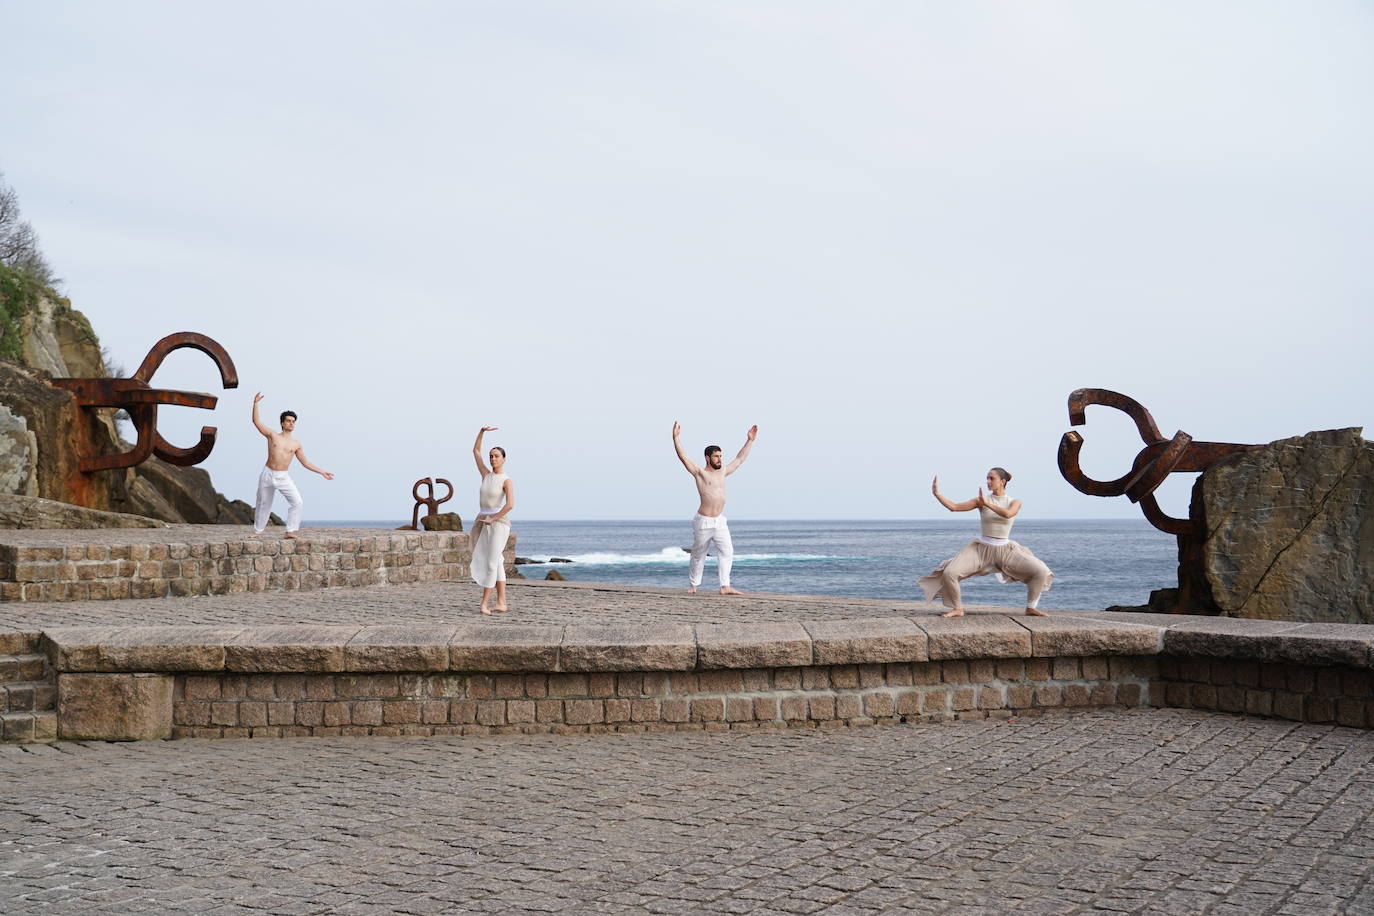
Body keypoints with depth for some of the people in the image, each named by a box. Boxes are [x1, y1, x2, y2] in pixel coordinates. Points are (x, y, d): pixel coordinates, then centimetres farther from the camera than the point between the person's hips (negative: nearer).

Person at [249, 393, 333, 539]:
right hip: (267, 475, -1)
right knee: (263, 504, 9)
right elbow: (256, 421, -3)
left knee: (296, 502, -16)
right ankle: (258, 531, 25)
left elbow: (305, 462, 12)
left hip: (283, 477, 1)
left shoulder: (296, 443, 6)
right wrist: (255, 403, -11)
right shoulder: (272, 435, 3)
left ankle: (290, 531, -9)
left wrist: (321, 472, 7)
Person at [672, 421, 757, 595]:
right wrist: (675, 437, -22)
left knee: (726, 551, -7)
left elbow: (740, 459, 23)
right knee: (698, 555, 6)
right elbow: (683, 457, -13)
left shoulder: (723, 473, 13)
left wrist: (749, 441, 23)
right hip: (703, 522, -5)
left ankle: (725, 587, -11)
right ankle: (692, 585, 20)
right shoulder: (699, 473, -3)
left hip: (720, 521, 5)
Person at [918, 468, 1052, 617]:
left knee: (1041, 572, -13)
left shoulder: (1014, 502, 0)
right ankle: (957, 609, -1)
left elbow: (1008, 514, -24)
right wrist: (936, 493, -17)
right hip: (981, 549, -1)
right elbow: (954, 507, -7)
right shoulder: (981, 500, 0)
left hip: (1005, 550, 1)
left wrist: (987, 504, -25)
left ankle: (1031, 608, 8)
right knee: (949, 573, -22)